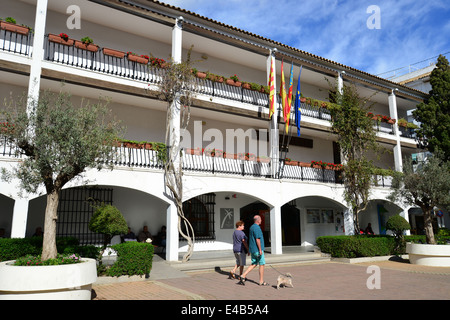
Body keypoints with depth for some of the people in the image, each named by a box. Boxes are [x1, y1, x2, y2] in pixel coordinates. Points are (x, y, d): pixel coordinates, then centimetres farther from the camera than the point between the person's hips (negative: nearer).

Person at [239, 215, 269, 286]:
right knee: (262, 264, 3)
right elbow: (257, 239, -21)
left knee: (254, 264, 12)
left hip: (252, 249, 9)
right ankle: (261, 281, 10)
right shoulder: (257, 228, -16)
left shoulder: (251, 227, 14)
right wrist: (260, 250, -18)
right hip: (257, 249, -9)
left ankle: (243, 276, 1)